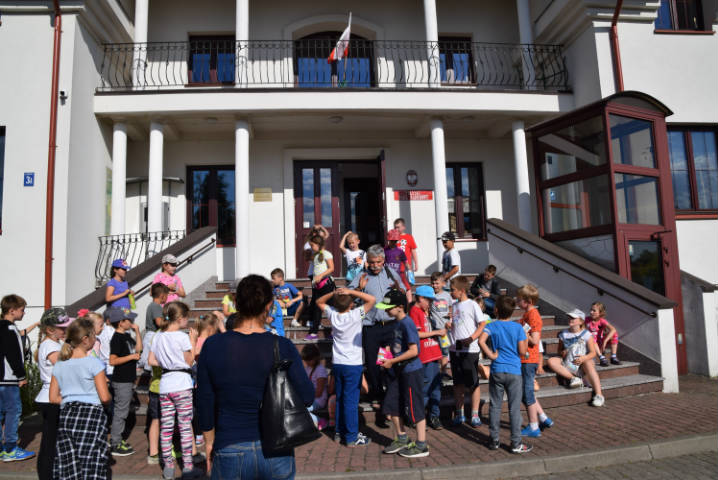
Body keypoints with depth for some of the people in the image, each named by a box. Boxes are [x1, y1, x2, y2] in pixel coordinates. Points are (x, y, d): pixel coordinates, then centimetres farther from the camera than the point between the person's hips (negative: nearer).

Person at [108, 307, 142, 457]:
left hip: (128, 379, 9)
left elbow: (138, 348, 15)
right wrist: (131, 356, -21)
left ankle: (116, 439, 29)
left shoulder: (126, 335, 10)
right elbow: (112, 361, -24)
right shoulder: (117, 338, -18)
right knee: (120, 411, -1)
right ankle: (115, 445, 8)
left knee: (121, 411, 17)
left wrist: (137, 331, 7)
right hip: (121, 381, -9)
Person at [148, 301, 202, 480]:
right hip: (182, 386, -6)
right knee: (185, 427, 2)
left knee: (166, 428, 10)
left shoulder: (158, 337, 7)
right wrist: (193, 341, -1)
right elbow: (190, 362, -6)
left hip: (164, 386, 6)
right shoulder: (182, 337, -11)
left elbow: (152, 361, 8)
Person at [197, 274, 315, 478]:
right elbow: (307, 397, -8)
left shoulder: (212, 346, -9)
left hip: (230, 452, 1)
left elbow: (205, 402, -1)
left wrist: (209, 441, 13)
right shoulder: (282, 347, -12)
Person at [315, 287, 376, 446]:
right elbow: (372, 300, -15)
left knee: (340, 399, 15)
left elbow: (319, 302, 14)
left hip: (337, 364, 5)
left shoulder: (332, 315, -2)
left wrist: (333, 293, -2)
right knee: (351, 400, -1)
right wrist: (351, 292, -16)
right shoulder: (355, 315, -16)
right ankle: (351, 437, 5)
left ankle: (340, 432, 26)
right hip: (353, 364, -5)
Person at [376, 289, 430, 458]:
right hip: (400, 371, 10)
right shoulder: (399, 323, 9)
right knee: (391, 404, 13)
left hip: (412, 371, -10)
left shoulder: (407, 323, -20)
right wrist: (389, 352, 6)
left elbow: (413, 351, -23)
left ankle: (421, 446, 15)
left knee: (415, 408, 1)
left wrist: (392, 361, -18)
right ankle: (402, 439, 29)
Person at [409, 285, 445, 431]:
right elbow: (417, 334, -17)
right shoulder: (414, 311, -10)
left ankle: (434, 416, 21)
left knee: (436, 387, 11)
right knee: (426, 387, -4)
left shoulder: (424, 311, 19)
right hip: (425, 357, -9)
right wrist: (436, 332, -12)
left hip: (433, 355, 9)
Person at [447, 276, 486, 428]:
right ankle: (459, 414, 22)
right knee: (458, 383, 11)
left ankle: (475, 415, 13)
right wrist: (448, 325, 0)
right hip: (455, 349, 6)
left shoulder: (472, 305, -7)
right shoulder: (454, 306, 12)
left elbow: (482, 324, -9)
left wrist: (471, 338, -21)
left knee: (473, 383, 2)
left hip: (470, 350, -6)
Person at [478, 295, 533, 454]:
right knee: (514, 408, 6)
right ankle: (516, 443, 12)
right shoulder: (518, 327, -4)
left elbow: (481, 341, -21)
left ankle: (494, 441, 18)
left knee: (495, 406, 10)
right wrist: (526, 339, 11)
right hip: (514, 372, -1)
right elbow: (522, 351, -6)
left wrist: (491, 355, -10)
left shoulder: (492, 326, -4)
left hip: (496, 371, 1)